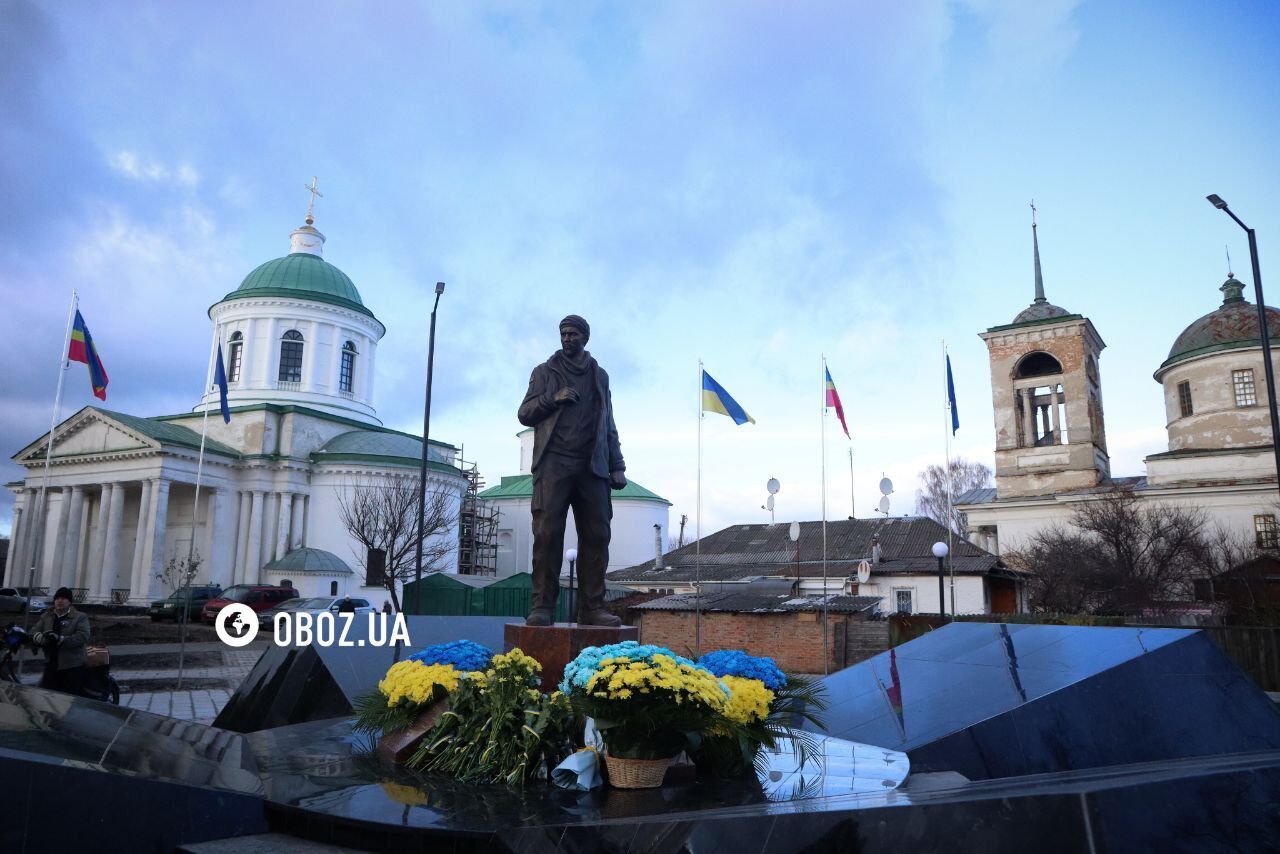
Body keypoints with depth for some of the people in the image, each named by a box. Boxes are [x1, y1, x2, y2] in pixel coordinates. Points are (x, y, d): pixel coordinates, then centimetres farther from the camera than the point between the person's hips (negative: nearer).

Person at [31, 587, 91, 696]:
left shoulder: (80, 617, -1)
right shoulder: (46, 616, 14)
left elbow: (83, 636, -14)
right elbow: (34, 633, 4)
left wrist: (60, 639, -26)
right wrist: (42, 638, -20)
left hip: (72, 667, -4)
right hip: (51, 665, 4)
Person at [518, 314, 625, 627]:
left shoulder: (599, 376, 21)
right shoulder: (544, 372, 16)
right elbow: (524, 413, 11)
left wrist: (617, 466, 11)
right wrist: (553, 398, -6)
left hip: (592, 466, 2)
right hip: (554, 463, -2)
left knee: (597, 536, -5)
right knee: (547, 533, -10)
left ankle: (592, 607, -2)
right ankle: (542, 606, -8)